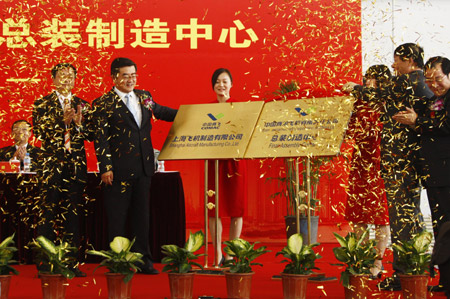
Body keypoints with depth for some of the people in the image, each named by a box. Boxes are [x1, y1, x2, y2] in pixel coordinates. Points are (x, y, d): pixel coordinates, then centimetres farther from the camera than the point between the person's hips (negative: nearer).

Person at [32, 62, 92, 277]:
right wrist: (62, 121, -14)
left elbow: (90, 135, 9)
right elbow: (39, 132, -5)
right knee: (49, 209, -6)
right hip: (51, 164, -2)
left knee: (74, 212, 2)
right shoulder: (42, 104, 6)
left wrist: (79, 123, -10)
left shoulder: (82, 105, 14)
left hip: (76, 164, 3)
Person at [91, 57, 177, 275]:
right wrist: (105, 167, -15)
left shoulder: (144, 97, 11)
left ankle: (143, 260, 17)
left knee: (142, 214, 10)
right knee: (117, 216, 2)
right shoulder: (103, 104, -6)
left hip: (143, 167, 5)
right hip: (119, 169, -5)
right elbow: (100, 138, -9)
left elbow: (160, 111, 30)